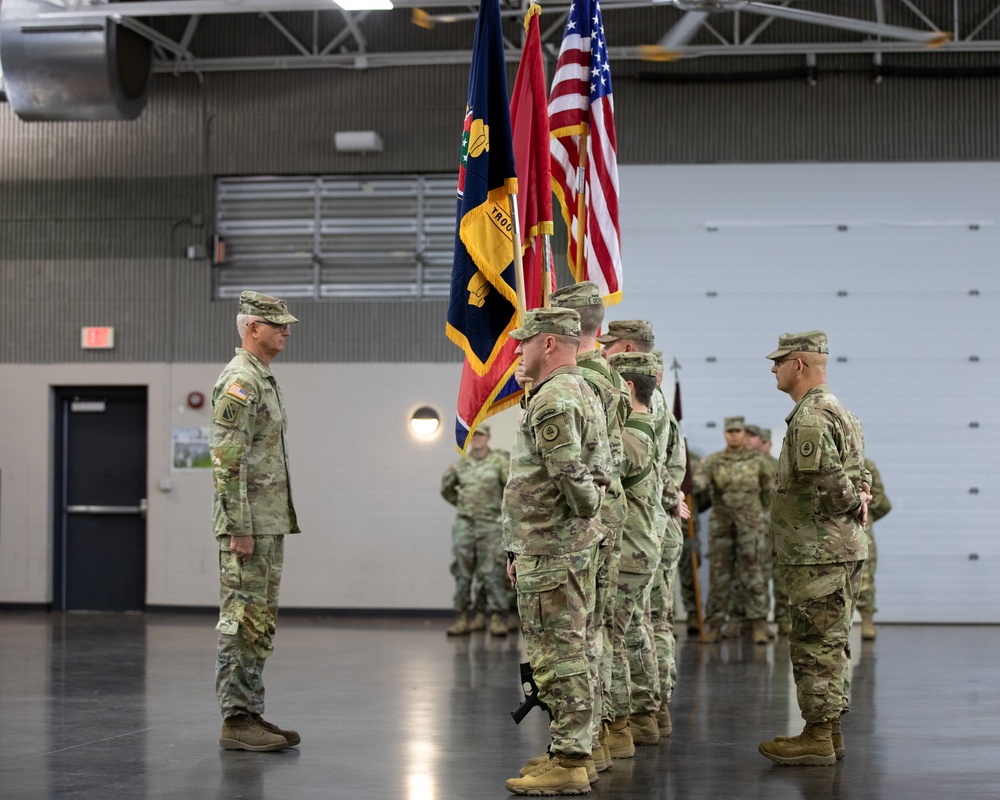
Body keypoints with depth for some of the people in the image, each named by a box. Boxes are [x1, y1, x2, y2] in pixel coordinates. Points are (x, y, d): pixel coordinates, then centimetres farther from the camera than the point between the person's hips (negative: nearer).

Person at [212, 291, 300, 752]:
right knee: (242, 622, -7)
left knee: (260, 624, 11)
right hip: (248, 524, -10)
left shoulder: (263, 379, 18)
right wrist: (239, 528, -22)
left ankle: (251, 714, 16)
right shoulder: (239, 381, -13)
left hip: (270, 524, 10)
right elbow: (227, 460, -20)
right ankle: (236, 720, -4)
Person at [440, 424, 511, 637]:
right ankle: (462, 617, 8)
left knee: (492, 572, -6)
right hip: (464, 523, 4)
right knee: (462, 572, 3)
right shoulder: (460, 465, 9)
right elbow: (446, 487, 23)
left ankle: (497, 618, -3)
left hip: (490, 524, -4)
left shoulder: (499, 461, -2)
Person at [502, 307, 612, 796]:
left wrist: (586, 510, -4)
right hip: (575, 546, 11)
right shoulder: (582, 392, 17)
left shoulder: (553, 401, -17)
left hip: (550, 551, -11)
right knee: (573, 653, 15)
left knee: (558, 655, -8)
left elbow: (572, 476, -26)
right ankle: (577, 751, 22)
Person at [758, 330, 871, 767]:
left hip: (818, 552, -11)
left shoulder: (811, 418, -17)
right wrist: (858, 496, 5)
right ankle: (830, 731, 21)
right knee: (830, 644, 15)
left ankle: (817, 738, -2)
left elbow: (828, 481, -26)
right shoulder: (837, 412, 18)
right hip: (841, 548, 11)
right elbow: (857, 473, 22)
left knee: (813, 644, -6)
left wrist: (850, 503, -8)